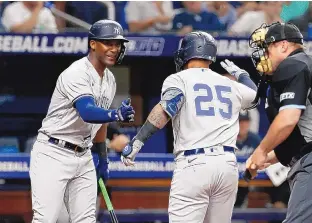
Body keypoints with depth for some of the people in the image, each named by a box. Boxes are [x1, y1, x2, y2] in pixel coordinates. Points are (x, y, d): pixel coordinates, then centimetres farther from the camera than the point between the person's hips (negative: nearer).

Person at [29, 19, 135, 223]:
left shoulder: (109, 80, 9)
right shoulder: (76, 74, -19)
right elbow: (88, 113, -35)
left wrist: (102, 158, 23)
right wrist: (116, 115, -52)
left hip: (83, 156, 8)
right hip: (53, 154, -8)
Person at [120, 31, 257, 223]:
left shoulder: (179, 79, 4)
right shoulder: (230, 85, 20)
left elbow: (166, 109, -15)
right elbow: (255, 95, 41)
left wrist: (138, 141, -18)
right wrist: (241, 74, 60)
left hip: (193, 164, -5)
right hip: (228, 164, 5)